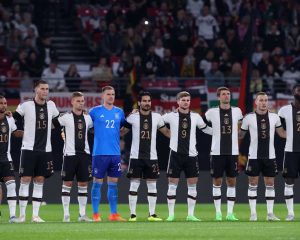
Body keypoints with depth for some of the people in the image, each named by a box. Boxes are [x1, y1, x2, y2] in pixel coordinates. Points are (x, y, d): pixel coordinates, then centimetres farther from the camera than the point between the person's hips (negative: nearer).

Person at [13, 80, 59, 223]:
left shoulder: (51, 105, 7)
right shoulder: (26, 106, -6)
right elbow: (13, 120, 3)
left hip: (45, 150, 4)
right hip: (29, 149, -4)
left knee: (39, 181, 4)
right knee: (25, 180, -6)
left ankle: (35, 215, 7)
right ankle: (22, 214, 0)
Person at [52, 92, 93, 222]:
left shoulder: (87, 118, 11)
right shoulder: (66, 118, -4)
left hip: (84, 154, 4)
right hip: (70, 153, -4)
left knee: (83, 183, 4)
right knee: (67, 183, -2)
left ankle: (82, 214, 9)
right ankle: (66, 214, 2)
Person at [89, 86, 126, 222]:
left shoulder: (119, 112, 11)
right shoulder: (95, 111, 0)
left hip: (115, 153, 4)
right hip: (99, 153, -4)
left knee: (113, 183, 7)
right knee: (97, 183, -2)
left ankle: (114, 214, 12)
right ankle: (95, 214, 2)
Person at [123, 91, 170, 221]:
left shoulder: (157, 117, 6)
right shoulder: (133, 117, 1)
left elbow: (166, 132, 17)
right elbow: (122, 132, 10)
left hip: (152, 156, 2)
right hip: (136, 156, -2)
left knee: (152, 185, 3)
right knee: (134, 184, -4)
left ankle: (152, 214, 8)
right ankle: (132, 214, 0)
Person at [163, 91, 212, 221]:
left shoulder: (195, 117, 6)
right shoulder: (171, 116, 0)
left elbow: (205, 128, 20)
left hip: (191, 154, 2)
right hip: (176, 154, -2)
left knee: (192, 184, 3)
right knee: (172, 183, -2)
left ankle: (190, 214, 10)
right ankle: (171, 214, 5)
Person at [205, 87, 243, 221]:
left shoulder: (237, 111, 5)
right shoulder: (212, 112, -2)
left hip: (233, 152, 2)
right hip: (217, 152, -2)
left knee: (232, 182, 2)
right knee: (217, 181, 1)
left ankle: (230, 213, 6)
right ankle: (218, 212, 7)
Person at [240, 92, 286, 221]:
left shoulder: (274, 117, 4)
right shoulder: (249, 118, -3)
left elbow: (281, 133, 14)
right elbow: (241, 135, 7)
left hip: (270, 156, 2)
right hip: (254, 156, -2)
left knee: (270, 183, 3)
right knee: (253, 183, 0)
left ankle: (270, 213, 8)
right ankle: (253, 214, 5)